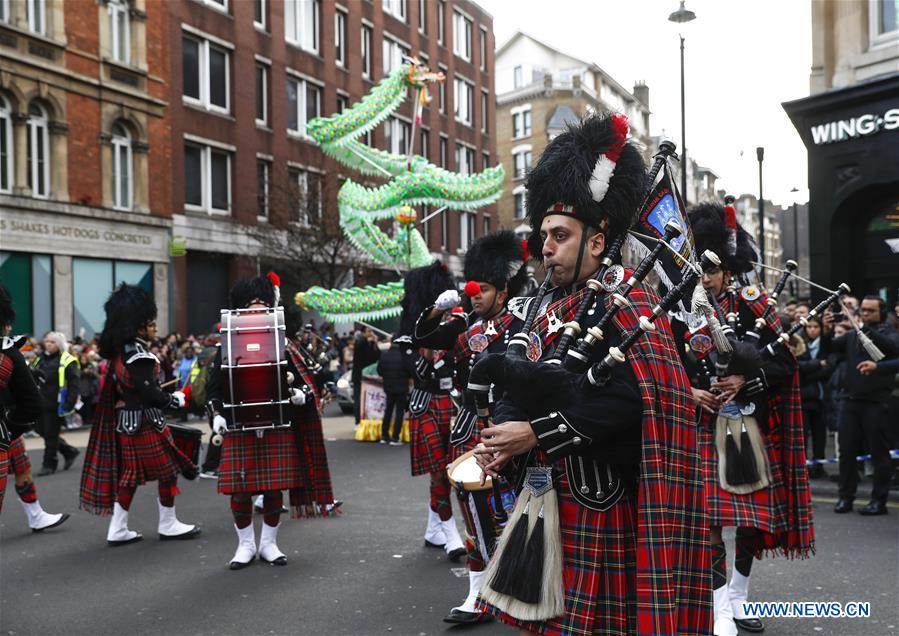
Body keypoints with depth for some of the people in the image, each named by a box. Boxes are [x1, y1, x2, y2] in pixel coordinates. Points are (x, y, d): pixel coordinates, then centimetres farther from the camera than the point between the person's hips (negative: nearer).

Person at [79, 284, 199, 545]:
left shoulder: (119, 352, 10)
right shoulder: (139, 355, -20)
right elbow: (149, 393, -24)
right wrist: (176, 400, -9)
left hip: (124, 422, 9)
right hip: (145, 423, -9)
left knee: (129, 474, 13)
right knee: (168, 470, 4)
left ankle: (118, 530, 17)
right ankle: (168, 525, 15)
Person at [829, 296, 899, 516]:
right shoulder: (851, 335, 15)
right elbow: (829, 348, 5)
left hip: (876, 401, -4)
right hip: (850, 399, 4)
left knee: (879, 452, 2)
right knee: (846, 450, 5)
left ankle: (879, 500, 9)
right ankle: (846, 497, 14)